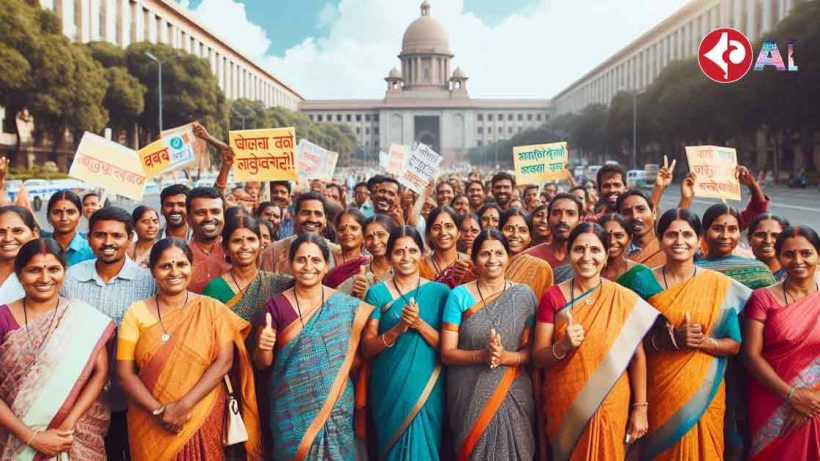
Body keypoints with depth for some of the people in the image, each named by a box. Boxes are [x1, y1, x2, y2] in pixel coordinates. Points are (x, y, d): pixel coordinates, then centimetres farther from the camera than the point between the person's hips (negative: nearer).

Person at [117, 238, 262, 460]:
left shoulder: (212, 309, -2)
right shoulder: (136, 313, -1)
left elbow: (224, 361, -9)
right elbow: (125, 372, -4)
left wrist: (184, 406, -17)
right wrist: (158, 411, -15)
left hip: (203, 420, 0)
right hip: (150, 424, 1)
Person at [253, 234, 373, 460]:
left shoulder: (347, 306, -3)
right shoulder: (277, 305, -4)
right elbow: (262, 363, -2)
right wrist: (263, 347, -21)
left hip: (336, 407, 1)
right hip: (291, 408, 0)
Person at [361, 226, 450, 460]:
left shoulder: (439, 291, 0)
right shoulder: (377, 293, -1)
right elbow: (367, 349, -3)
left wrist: (419, 324, -18)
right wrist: (398, 328, -19)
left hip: (427, 389, 0)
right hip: (389, 388, 0)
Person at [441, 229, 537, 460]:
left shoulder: (524, 295, 1)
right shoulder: (459, 296, -3)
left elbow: (531, 350, 1)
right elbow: (446, 353, -4)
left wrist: (505, 357, -19)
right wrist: (481, 355, -21)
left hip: (513, 397, 1)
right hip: (469, 397, -1)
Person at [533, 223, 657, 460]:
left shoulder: (625, 299, -5)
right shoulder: (552, 297, -5)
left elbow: (637, 356, -2)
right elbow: (538, 358, -4)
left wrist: (640, 408, -4)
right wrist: (563, 346, -23)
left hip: (610, 406, 0)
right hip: (563, 406, 1)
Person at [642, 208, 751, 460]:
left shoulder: (719, 285, -2)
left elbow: (735, 344, -1)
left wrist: (703, 342, -19)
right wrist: (672, 338, -20)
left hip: (704, 393, 0)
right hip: (659, 392, 0)